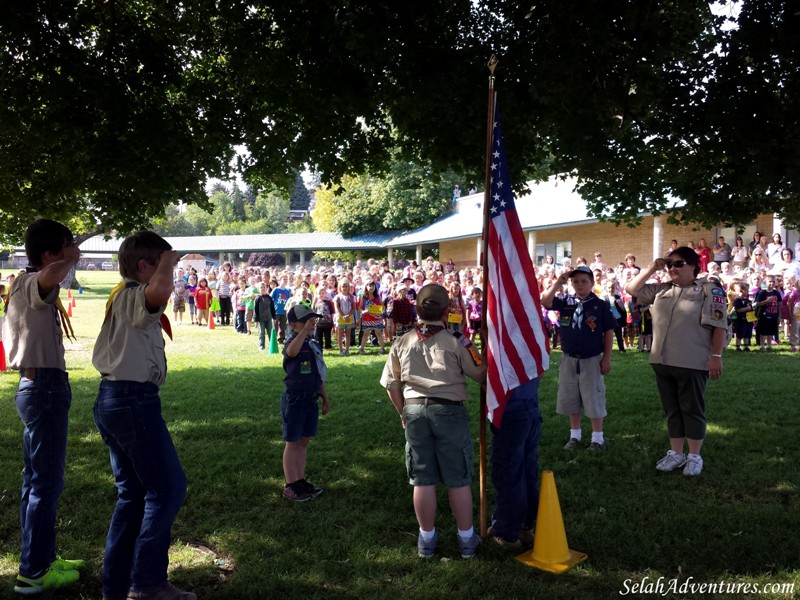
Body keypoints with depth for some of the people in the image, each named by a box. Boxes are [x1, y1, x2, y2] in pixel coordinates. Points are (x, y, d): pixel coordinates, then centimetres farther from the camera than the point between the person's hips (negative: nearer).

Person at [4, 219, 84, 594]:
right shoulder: (30, 284, -16)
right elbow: (51, 276, -40)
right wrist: (72, 258, -23)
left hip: (39, 387, 11)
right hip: (45, 387, -11)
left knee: (37, 479, 17)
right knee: (46, 482, -4)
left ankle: (41, 558, 29)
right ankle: (33, 573, 5)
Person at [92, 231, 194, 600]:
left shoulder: (119, 297, 16)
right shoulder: (135, 297, -15)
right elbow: (160, 290, -39)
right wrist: (168, 262, -19)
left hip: (111, 400, 10)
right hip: (134, 401, -10)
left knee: (132, 492, 16)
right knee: (168, 487, -2)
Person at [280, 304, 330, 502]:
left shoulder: (314, 345, 10)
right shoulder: (293, 342, -14)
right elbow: (291, 352, -42)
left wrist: (325, 398, 20)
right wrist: (305, 329, -41)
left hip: (311, 399, 7)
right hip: (294, 399, -7)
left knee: (304, 441, 14)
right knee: (293, 443, 3)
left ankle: (300, 481, 25)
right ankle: (290, 486, 12)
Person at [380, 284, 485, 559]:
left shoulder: (402, 343, 2)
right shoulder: (455, 342, -9)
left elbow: (391, 384, 8)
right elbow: (481, 374, -1)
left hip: (414, 411, 3)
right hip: (449, 411, -3)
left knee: (423, 480, 12)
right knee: (458, 479, 10)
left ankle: (426, 539, 24)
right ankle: (466, 539, 22)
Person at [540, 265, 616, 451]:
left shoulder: (600, 305, -6)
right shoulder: (566, 301, 0)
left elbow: (608, 333, -4)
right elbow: (545, 302, -13)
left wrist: (606, 358, -6)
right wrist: (558, 283, -18)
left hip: (591, 360, -3)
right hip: (569, 359, 3)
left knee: (593, 399, 4)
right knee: (570, 399, 12)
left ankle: (597, 438, 17)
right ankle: (574, 435, 27)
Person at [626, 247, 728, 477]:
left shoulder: (709, 290, -5)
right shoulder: (662, 290, 11)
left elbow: (719, 326, -10)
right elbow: (631, 289, 16)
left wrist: (716, 356, -16)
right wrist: (651, 269, 7)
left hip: (692, 364, -6)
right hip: (662, 362, 6)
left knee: (692, 410, 5)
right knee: (672, 410, 14)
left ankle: (694, 456, 18)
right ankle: (676, 453, 25)